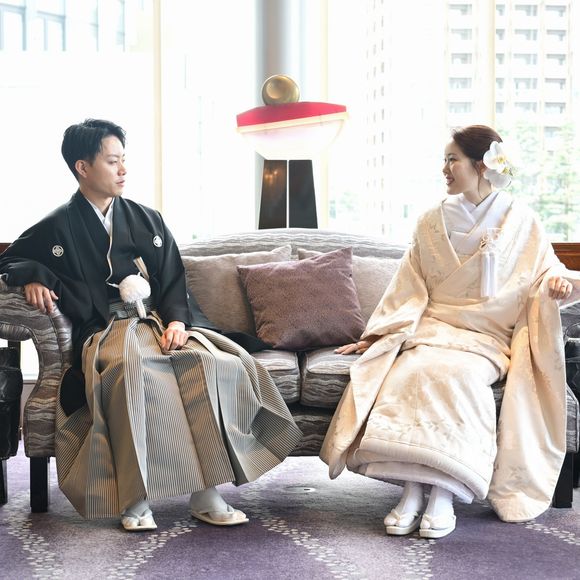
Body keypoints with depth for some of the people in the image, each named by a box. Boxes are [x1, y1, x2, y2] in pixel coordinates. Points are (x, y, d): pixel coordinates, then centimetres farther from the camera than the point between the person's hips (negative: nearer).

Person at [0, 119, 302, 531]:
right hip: (105, 332, -3)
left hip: (160, 324, 3)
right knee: (130, 369, -41)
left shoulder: (148, 221, 19)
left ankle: (206, 494, -28)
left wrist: (176, 319, -5)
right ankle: (135, 500, -36)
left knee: (215, 365, -29)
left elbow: (174, 281, 15)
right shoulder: (58, 229, 11)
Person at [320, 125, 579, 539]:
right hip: (431, 330, 2)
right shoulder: (433, 223, 13)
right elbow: (408, 289, 13)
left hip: (487, 337, -2)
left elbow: (545, 272, 9)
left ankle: (443, 493, -32)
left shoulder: (520, 222, 6)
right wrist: (373, 337, 7)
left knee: (452, 373, -35)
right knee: (411, 373, -31)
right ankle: (413, 490, -30)